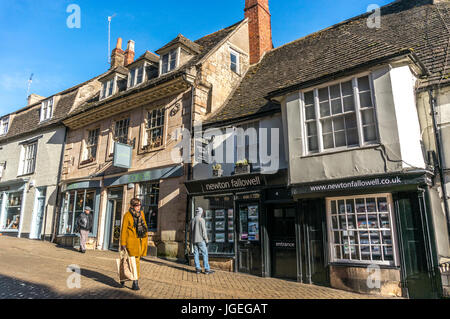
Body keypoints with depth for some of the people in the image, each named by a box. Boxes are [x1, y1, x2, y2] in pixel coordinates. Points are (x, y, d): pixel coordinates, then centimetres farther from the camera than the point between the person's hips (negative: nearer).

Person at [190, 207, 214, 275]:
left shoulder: (192, 220, 9)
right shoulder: (201, 220, -10)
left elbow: (191, 232, 13)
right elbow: (203, 230, -14)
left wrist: (191, 242, 19)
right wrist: (206, 240, -7)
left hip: (194, 240, 6)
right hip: (201, 240, -6)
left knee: (196, 254, 7)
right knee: (205, 254, -3)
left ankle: (198, 269, 8)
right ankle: (207, 269, -3)